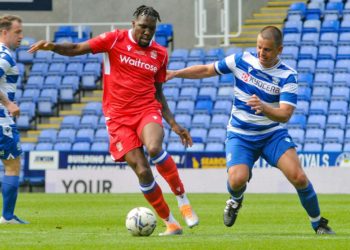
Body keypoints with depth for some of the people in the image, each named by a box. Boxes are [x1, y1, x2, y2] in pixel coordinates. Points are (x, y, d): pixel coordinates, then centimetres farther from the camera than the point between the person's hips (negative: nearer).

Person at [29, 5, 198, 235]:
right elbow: (76, 49, -5)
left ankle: (183, 199, -14)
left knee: (154, 148, -32)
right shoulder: (115, 40, 0)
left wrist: (174, 125, 14)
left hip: (147, 111, 1)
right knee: (142, 171, -12)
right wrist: (53, 47, -25)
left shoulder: (160, 54, 11)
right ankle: (170, 223, 2)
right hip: (118, 117, -1)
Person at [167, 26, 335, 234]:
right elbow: (207, 70, 7)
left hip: (273, 134, -1)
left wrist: (264, 107, -42)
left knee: (299, 177, -20)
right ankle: (236, 200, 13)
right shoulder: (242, 60, -6)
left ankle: (319, 224, 3)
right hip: (240, 135, 1)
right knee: (237, 180, -26)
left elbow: (285, 114, -23)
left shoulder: (288, 76, -13)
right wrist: (175, 74, 1)